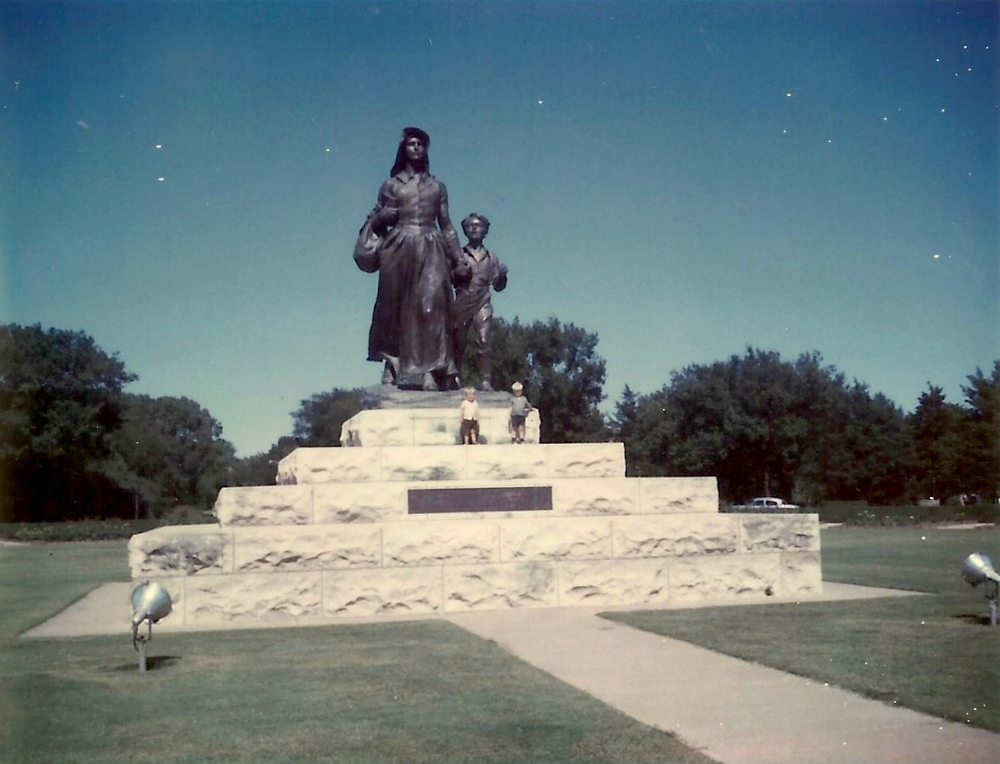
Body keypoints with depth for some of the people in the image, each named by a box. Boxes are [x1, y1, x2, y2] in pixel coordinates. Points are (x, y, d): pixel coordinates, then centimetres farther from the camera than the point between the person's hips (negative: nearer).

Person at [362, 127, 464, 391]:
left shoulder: (437, 186, 15)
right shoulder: (391, 185, 10)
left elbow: (446, 224, 15)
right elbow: (374, 221, 13)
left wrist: (458, 255, 7)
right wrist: (384, 215, -7)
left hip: (432, 250, 1)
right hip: (400, 249, -1)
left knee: (431, 304, -12)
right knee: (399, 307, -2)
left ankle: (430, 370, -16)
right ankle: (395, 368, 2)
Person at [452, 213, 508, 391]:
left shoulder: (491, 257, 11)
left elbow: (498, 286, 14)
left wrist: (502, 276, -7)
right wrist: (456, 273, -14)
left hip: (483, 303, 0)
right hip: (462, 303, 0)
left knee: (484, 342, -14)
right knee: (458, 343, 5)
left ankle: (485, 381, -14)